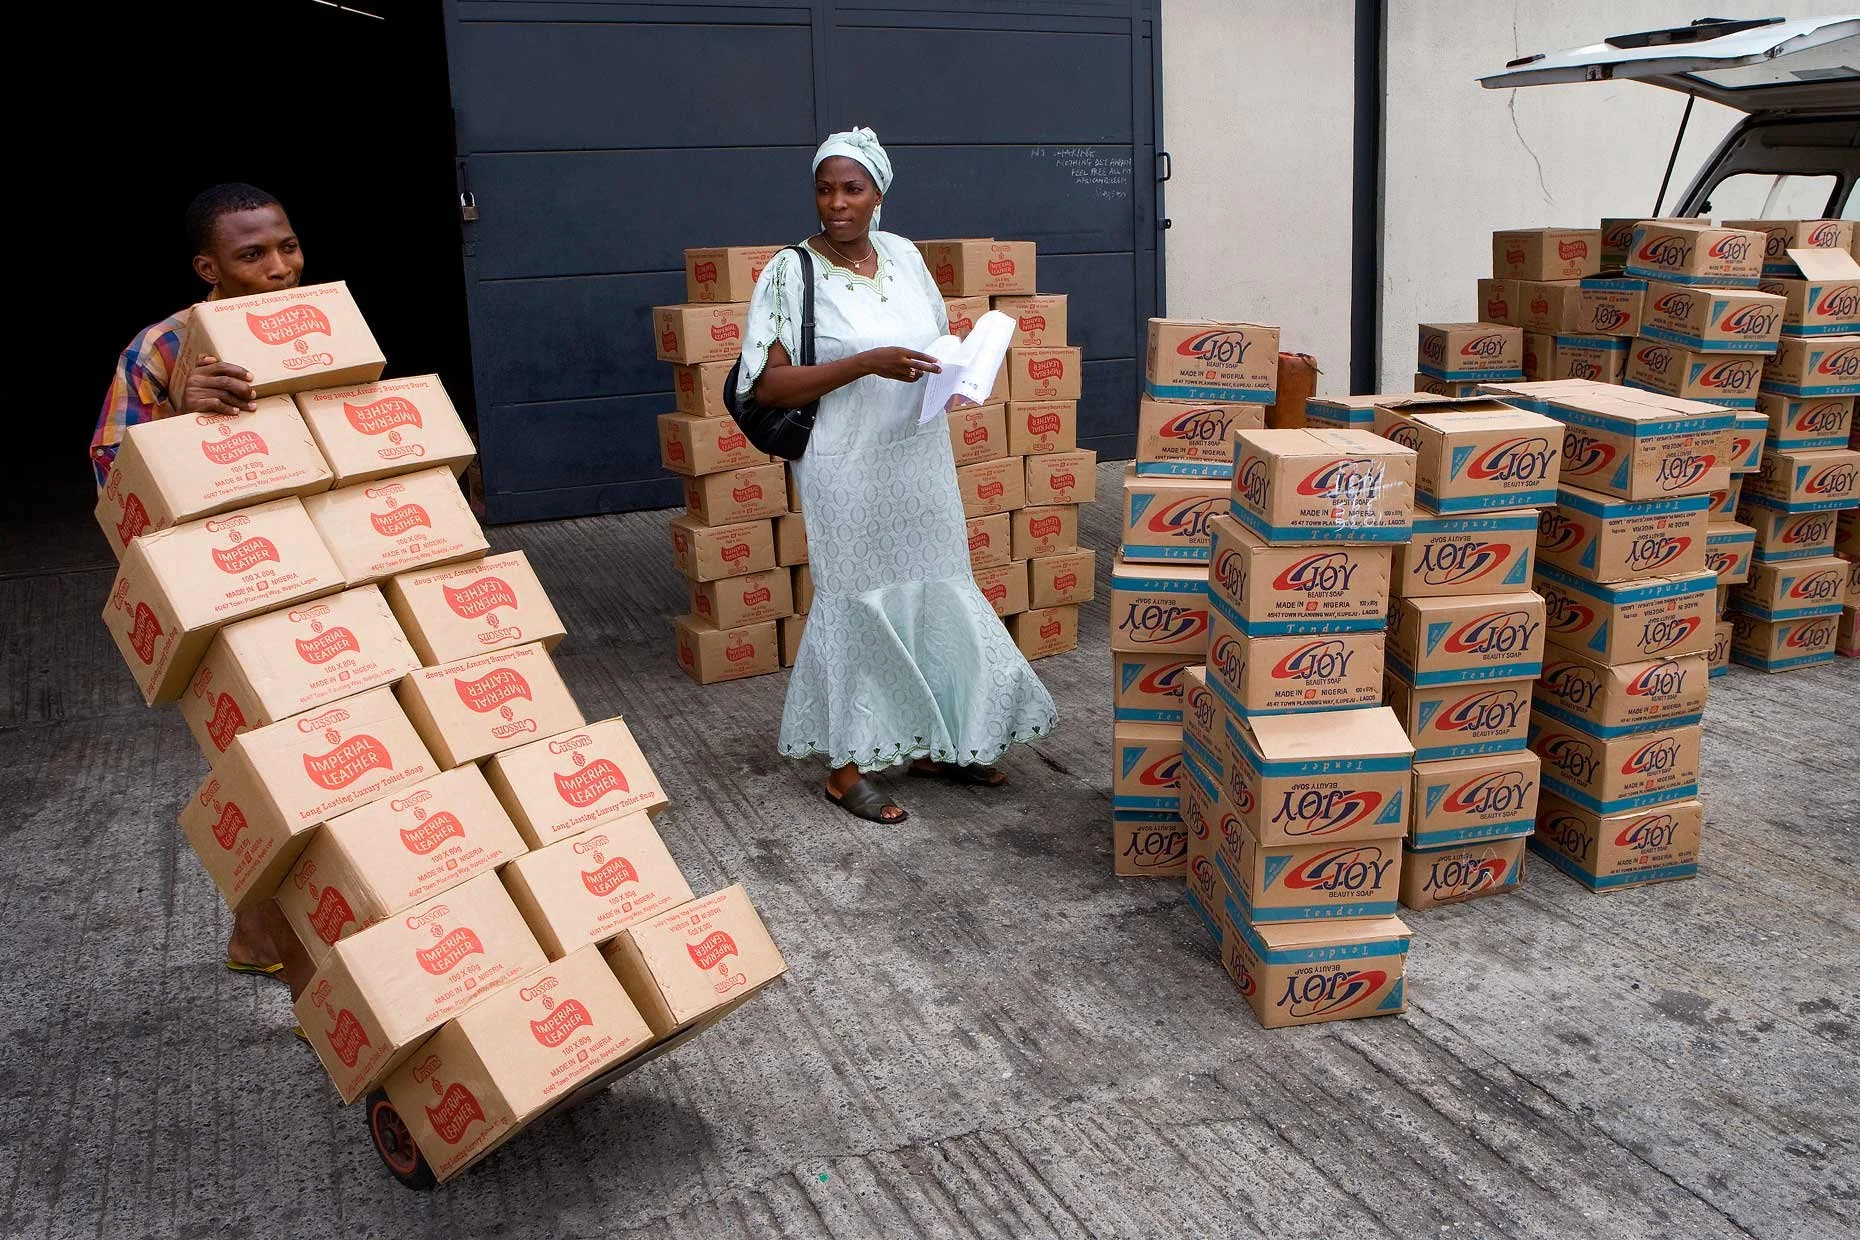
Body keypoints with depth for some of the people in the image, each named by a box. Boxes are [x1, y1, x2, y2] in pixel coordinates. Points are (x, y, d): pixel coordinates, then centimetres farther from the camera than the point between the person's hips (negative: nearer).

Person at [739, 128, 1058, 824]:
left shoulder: (903, 256, 7)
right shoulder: (792, 273, -10)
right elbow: (768, 386, -16)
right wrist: (866, 363, -24)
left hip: (922, 464, 6)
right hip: (849, 473, -6)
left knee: (935, 597, 12)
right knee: (860, 605, 1)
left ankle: (933, 745, 29)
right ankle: (846, 768, 15)